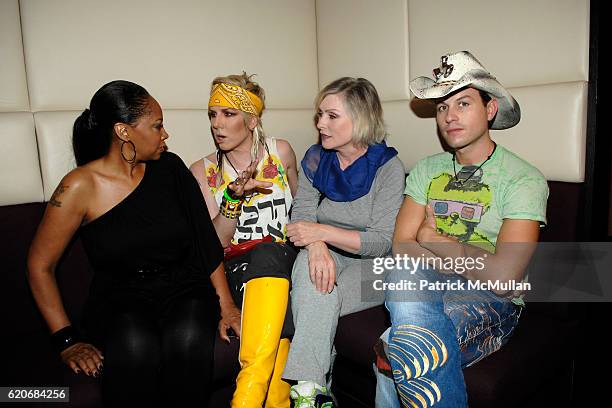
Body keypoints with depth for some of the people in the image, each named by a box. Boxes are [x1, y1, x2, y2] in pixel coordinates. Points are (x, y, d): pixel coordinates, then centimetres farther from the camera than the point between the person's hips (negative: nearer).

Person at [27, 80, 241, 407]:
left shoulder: (169, 168, 2)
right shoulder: (80, 187, -7)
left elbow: (205, 239, 3)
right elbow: (40, 266, -1)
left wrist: (225, 304, -3)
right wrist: (67, 341, -6)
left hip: (184, 290, 2)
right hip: (121, 299, -2)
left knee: (188, 335, -31)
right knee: (135, 343, -34)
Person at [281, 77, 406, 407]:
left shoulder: (388, 167, -10)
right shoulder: (315, 159, 3)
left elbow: (382, 242, -14)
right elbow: (301, 216, -2)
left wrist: (322, 231, -23)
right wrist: (316, 246, -25)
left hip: (371, 264, -3)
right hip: (328, 256, 4)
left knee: (320, 297, -30)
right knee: (308, 263, -30)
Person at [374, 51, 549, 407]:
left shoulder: (523, 179, -6)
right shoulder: (427, 170, 9)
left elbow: (502, 278, -17)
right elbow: (402, 249, -1)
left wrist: (432, 240, -5)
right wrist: (466, 259, -14)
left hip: (491, 302, -4)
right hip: (426, 288, 4)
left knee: (408, 348, -32)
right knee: (403, 275, -31)